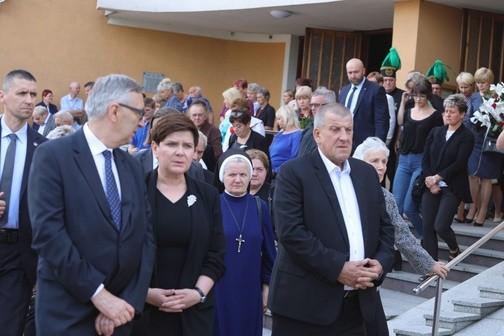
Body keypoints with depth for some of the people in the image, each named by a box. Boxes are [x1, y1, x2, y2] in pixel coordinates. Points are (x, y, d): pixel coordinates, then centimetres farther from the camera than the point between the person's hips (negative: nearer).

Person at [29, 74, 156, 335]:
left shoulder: (132, 167, 10)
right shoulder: (52, 156, -8)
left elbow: (145, 236, 6)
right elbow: (47, 233, -17)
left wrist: (129, 301, -6)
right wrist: (98, 293, -19)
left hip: (119, 310, 5)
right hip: (67, 313, -5)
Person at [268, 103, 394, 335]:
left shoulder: (367, 173, 14)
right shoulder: (293, 172, -6)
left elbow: (384, 226, 16)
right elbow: (290, 231, -16)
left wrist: (382, 262, -4)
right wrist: (337, 268, -18)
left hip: (357, 303, 6)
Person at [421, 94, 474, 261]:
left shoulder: (466, 136, -4)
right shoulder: (436, 132, 10)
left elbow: (459, 163, -11)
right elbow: (425, 158, 5)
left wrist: (437, 178, -12)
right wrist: (430, 181, -7)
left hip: (452, 188, -4)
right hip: (431, 186, 5)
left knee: (440, 226, -11)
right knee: (427, 227, -1)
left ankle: (454, 249, 20)